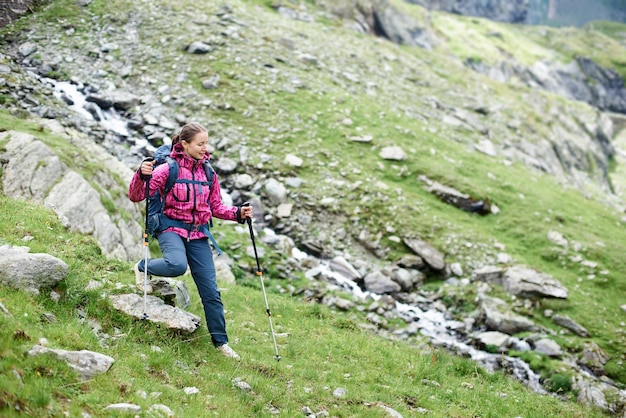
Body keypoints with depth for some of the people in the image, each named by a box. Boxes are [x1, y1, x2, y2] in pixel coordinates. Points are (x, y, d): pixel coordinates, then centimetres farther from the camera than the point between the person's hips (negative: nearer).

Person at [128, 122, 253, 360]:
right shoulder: (168, 169, -8)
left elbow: (216, 208, 14)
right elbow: (136, 197, -10)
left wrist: (238, 213, -4)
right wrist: (142, 175, -30)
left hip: (198, 234, 4)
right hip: (171, 228, -4)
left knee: (210, 290, 1)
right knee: (177, 265, -36)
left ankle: (220, 342, 15)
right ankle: (142, 268, -2)